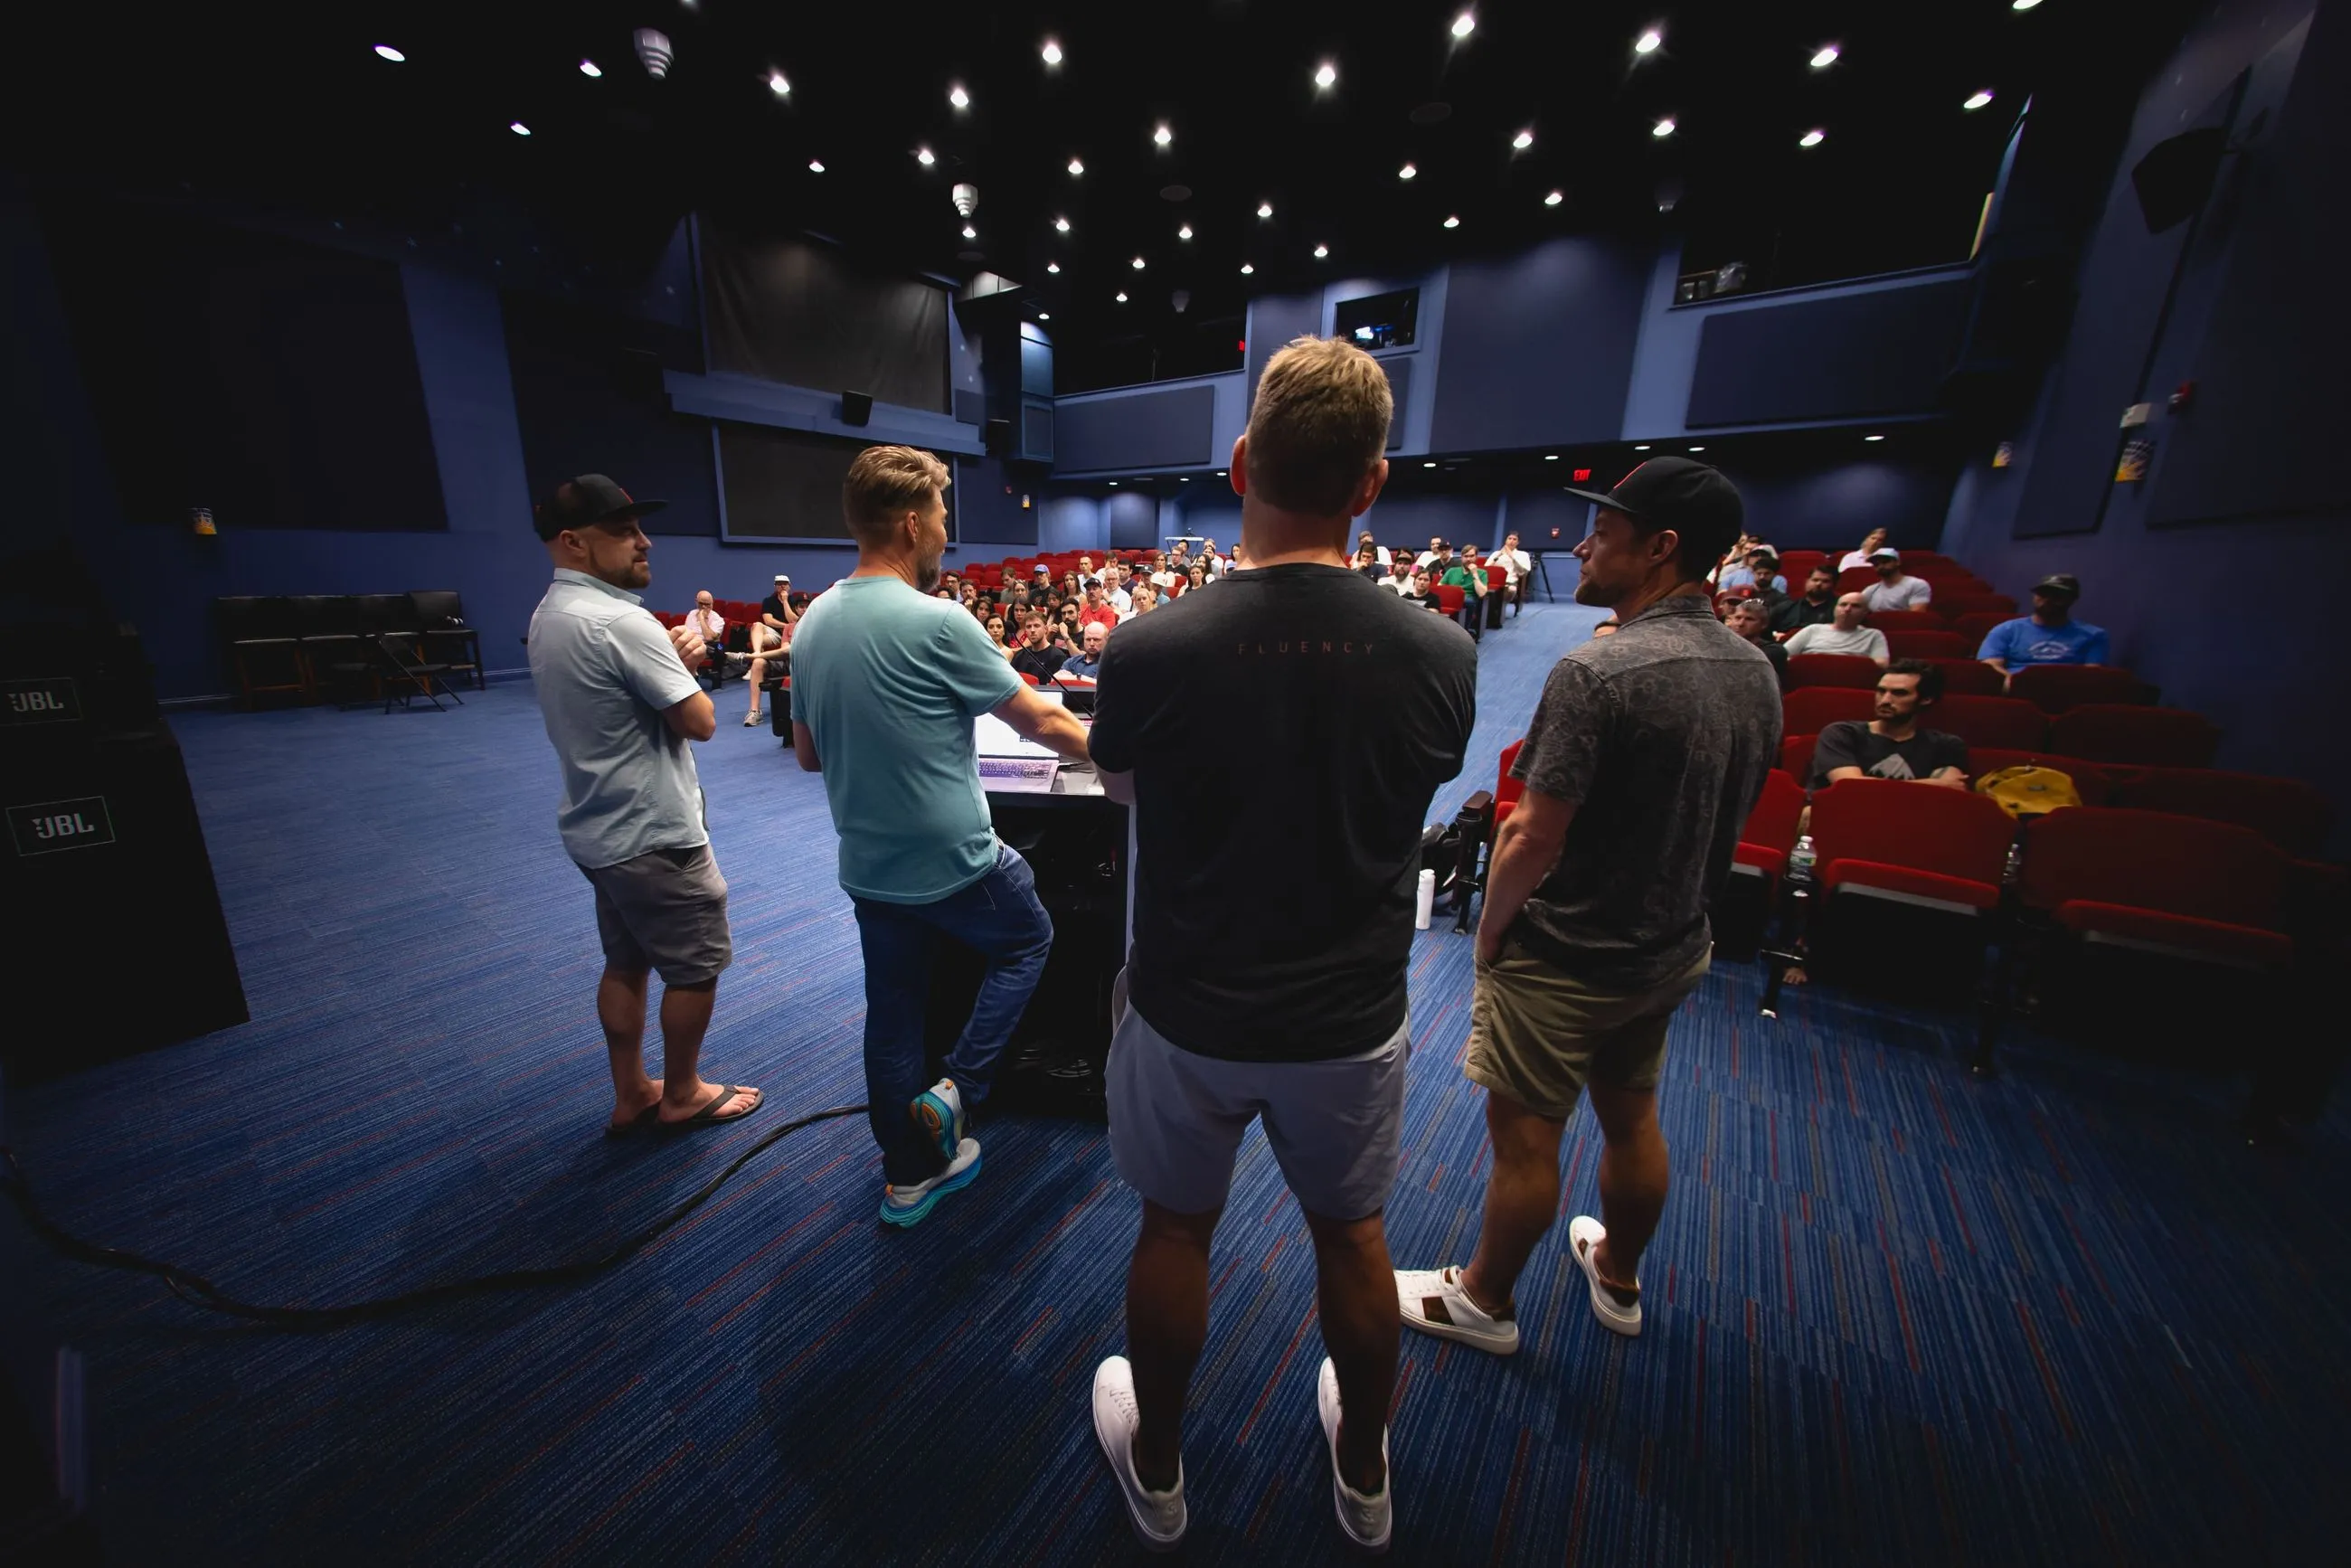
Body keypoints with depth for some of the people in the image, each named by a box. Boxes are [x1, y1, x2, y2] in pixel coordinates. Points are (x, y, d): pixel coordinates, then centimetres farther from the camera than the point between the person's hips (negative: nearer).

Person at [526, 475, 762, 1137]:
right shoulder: (621, 621, -23)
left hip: (597, 829, 10)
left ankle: (630, 1095, 33)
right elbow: (700, 721, -22)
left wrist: (673, 657, -1)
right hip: (653, 833, -10)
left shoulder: (548, 617, 9)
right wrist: (682, 667, -4)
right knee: (696, 967, 7)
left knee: (625, 963, 19)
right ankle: (682, 1096, 24)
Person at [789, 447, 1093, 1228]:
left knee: (893, 1011, 18)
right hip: (951, 861, -6)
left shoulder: (814, 622, 3)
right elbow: (1040, 720, -12)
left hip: (866, 866, 7)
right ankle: (957, 1088, 16)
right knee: (1028, 939, 21)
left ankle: (908, 1173, 35)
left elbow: (808, 753, 12)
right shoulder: (936, 622, -19)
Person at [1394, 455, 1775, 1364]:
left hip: (1564, 959, -8)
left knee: (1525, 1139, 11)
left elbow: (1532, 837, -25)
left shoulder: (1597, 674, -26)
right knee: (1632, 1119, 25)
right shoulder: (1756, 673, 1)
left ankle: (1484, 1301, 34)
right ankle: (1619, 1280, 50)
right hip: (1672, 950, 8)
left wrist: (1489, 933, -9)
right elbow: (1725, 819, 9)